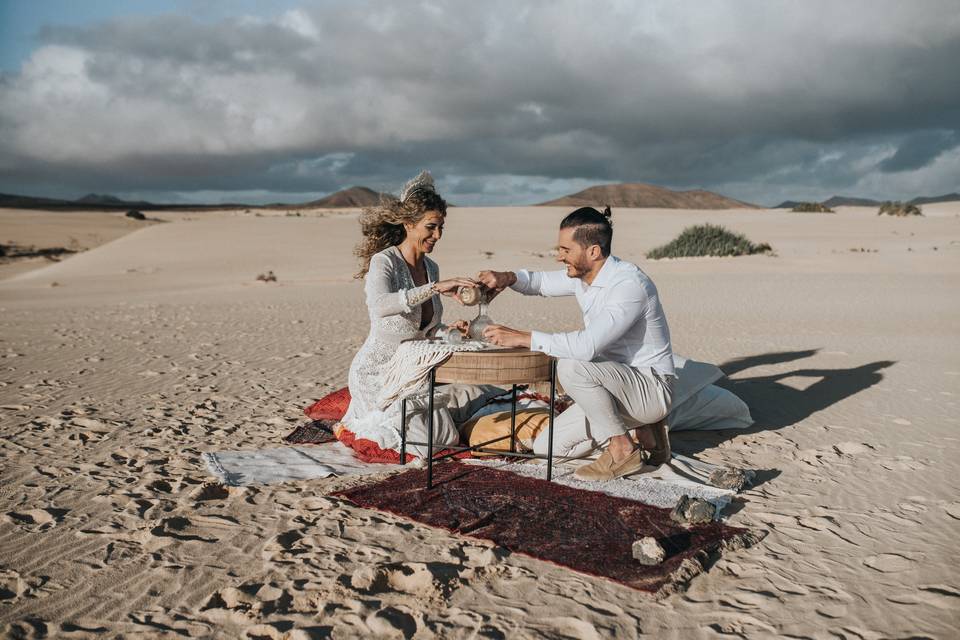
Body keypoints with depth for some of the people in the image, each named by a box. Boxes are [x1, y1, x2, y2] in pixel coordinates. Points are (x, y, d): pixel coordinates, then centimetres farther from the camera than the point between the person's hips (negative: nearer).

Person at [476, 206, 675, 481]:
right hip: (619, 385, 9)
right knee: (546, 447, 1)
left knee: (572, 365, -33)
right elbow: (541, 282, 18)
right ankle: (640, 433, 9)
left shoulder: (630, 284, -26)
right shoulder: (583, 276, 1)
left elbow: (587, 345, -37)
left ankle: (622, 450, -14)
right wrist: (508, 278, -5)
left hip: (652, 389, -9)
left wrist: (523, 338, -31)